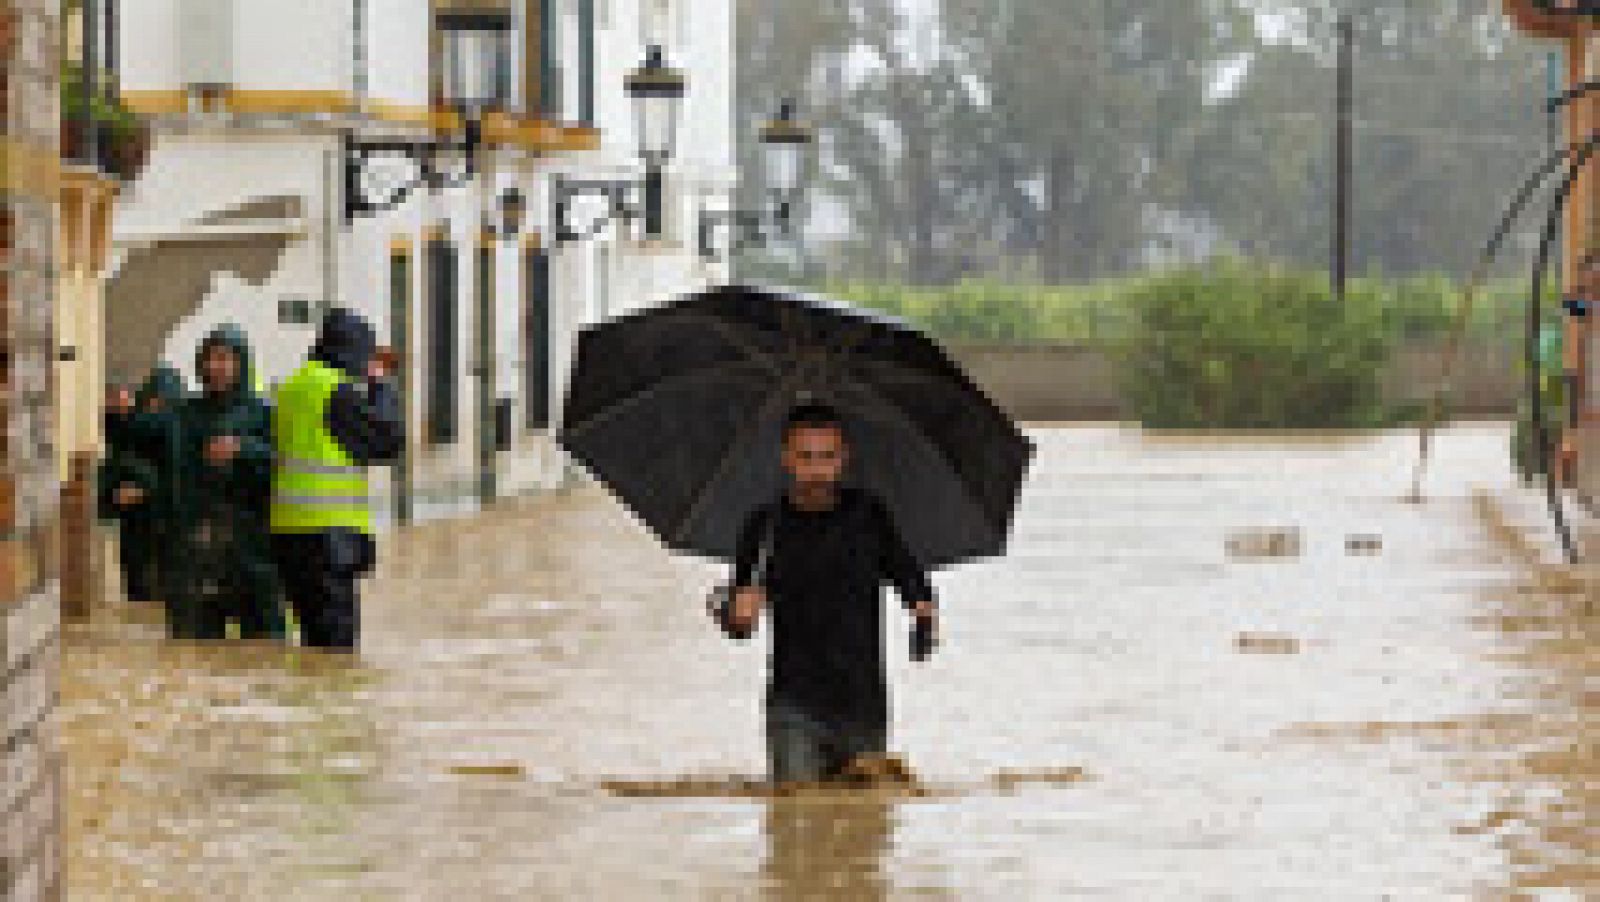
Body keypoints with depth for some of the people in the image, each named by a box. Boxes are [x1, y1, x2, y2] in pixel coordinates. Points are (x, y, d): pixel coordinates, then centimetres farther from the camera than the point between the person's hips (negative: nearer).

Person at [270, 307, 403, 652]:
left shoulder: (293, 388, 15)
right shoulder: (338, 390, -11)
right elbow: (389, 439, -9)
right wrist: (380, 387, 7)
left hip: (288, 529, 9)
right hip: (329, 531, -9)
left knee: (314, 630, 14)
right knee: (337, 634, -8)